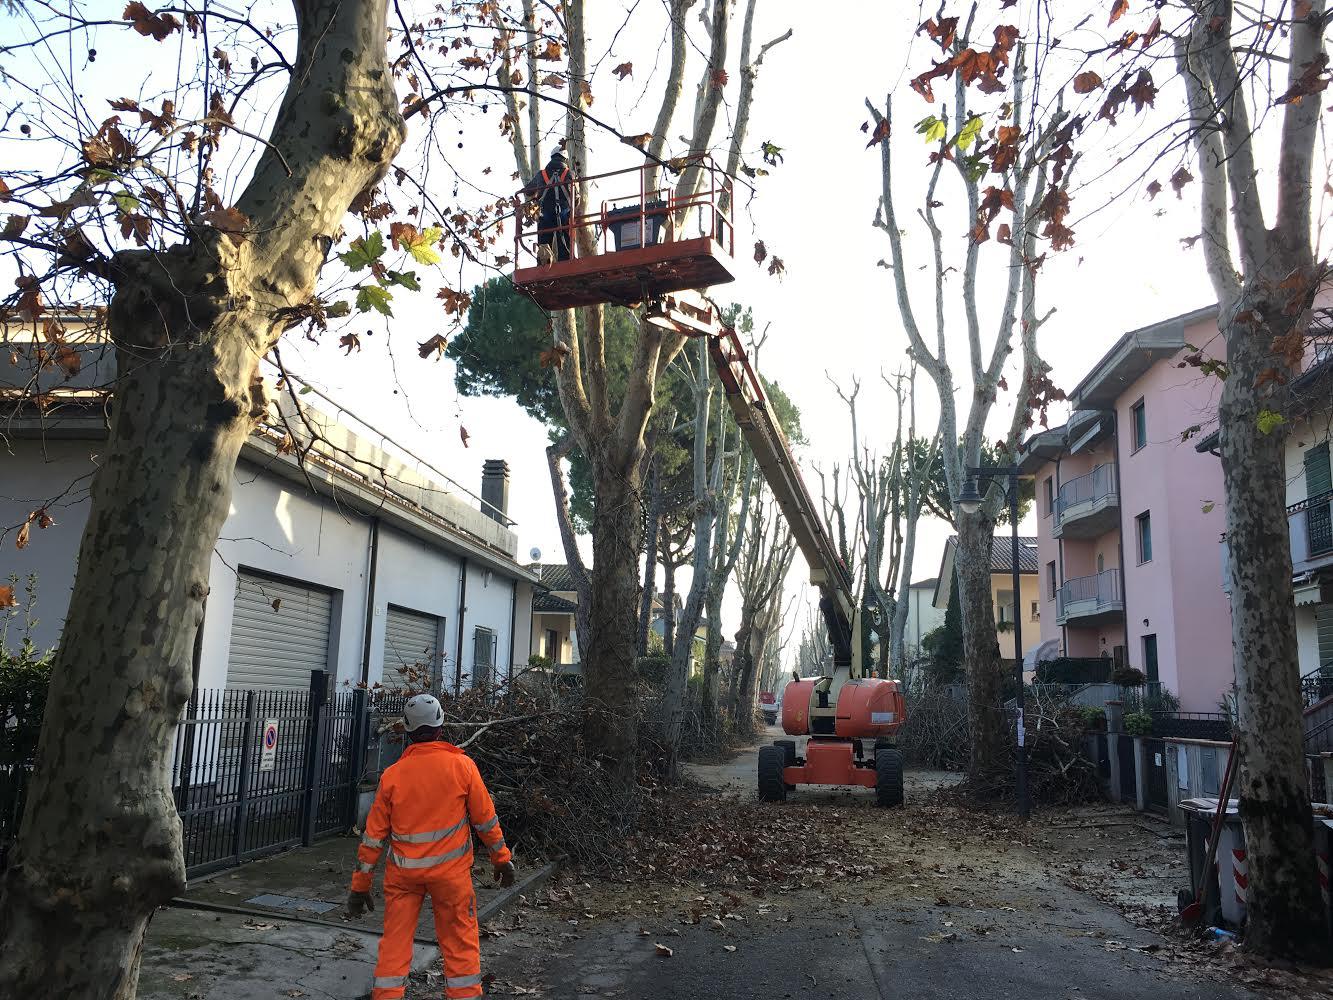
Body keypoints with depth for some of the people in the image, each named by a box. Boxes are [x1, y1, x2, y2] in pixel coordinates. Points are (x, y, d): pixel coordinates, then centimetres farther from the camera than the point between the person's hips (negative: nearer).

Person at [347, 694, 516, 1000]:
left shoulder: (392, 774, -2)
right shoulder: (462, 766, -6)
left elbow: (374, 834, 1)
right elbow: (485, 818, -1)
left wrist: (360, 885, 9)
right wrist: (502, 858, 12)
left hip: (403, 872, 2)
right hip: (450, 871, -1)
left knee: (395, 940, 11)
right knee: (460, 940, 9)